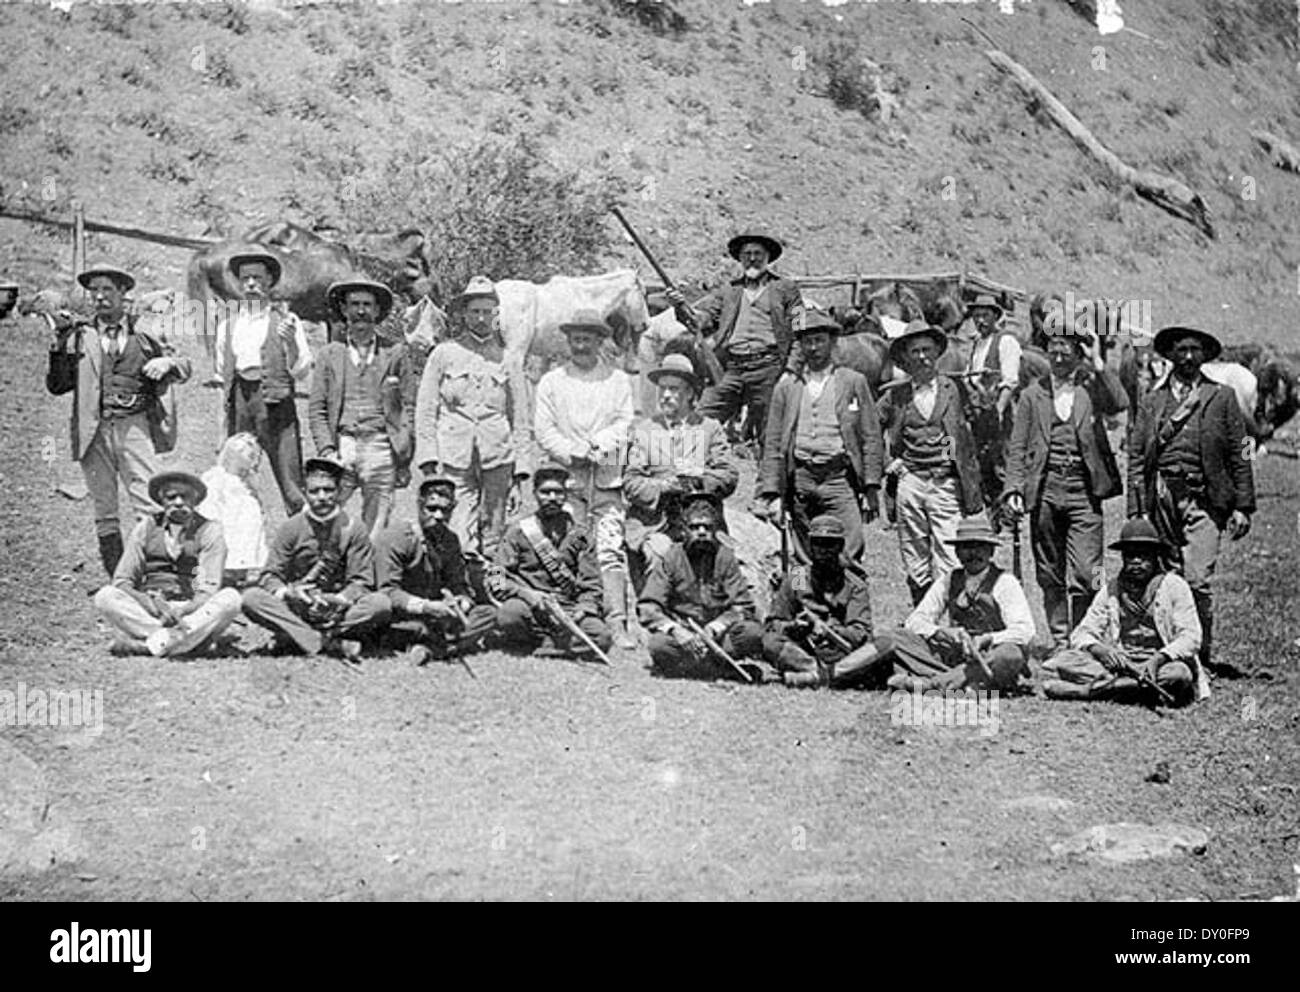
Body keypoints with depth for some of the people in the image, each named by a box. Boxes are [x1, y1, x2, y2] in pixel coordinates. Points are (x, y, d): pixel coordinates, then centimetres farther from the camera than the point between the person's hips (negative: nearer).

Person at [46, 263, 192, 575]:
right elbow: (56, 386, 7)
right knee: (104, 511, 4)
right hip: (94, 431, 1)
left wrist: (167, 363, -4)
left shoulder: (145, 336, 11)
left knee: (149, 506, -10)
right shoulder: (79, 336, 11)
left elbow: (183, 367, 18)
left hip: (134, 424, -1)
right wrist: (60, 344, -3)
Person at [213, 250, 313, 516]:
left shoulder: (285, 320, 7)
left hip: (275, 400, -3)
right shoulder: (228, 322, 17)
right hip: (238, 398, 3)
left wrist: (290, 343, -14)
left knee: (290, 480, -9)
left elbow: (302, 373, 1)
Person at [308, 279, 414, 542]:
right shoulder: (330, 354, 12)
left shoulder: (395, 353, 10)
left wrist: (404, 460, 2)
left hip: (380, 448, 0)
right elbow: (316, 410, 9)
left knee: (376, 527, -1)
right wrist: (327, 450, -4)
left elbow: (407, 408, 9)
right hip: (341, 447, 0)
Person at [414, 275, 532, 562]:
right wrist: (428, 460, -2)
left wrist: (520, 474, 7)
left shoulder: (507, 359, 13)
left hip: (498, 456, 1)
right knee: (458, 533, -10)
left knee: (493, 531, 0)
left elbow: (521, 421, 14)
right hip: (454, 458, -1)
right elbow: (425, 409, 8)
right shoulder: (444, 353, 10)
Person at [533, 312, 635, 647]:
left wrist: (598, 447, -12)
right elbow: (542, 428, 6)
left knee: (611, 549, -11)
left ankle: (617, 622, -16)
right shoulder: (551, 382, 14)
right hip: (566, 477, 1)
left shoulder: (618, 380, 15)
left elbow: (624, 424, 5)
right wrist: (571, 453, -9)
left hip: (608, 477, -1)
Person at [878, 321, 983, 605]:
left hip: (947, 483, -2)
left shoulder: (953, 390, 5)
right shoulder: (896, 397, 9)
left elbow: (966, 442, 5)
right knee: (915, 566, 4)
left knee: (949, 565, -8)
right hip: (909, 483, 2)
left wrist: (973, 494, 3)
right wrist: (889, 463, 9)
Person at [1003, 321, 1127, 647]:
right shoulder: (1032, 395, 11)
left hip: (1083, 491, -2)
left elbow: (1120, 404, -15)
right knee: (1050, 576, 8)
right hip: (1044, 491, 2)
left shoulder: (1092, 388, 7)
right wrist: (1014, 489, -4)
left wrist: (1097, 364, -10)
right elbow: (1017, 448, 8)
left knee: (1085, 574, -9)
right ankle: (1059, 639, 17)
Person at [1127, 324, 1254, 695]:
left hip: (1203, 500, -2)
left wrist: (1242, 506, 1)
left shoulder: (1221, 397, 9)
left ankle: (1200, 667, -3)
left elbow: (1240, 455, 7)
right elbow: (1136, 458, 10)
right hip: (1162, 497, 2)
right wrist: (1137, 510, 2)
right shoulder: (1151, 400, 13)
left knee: (1198, 583, -12)